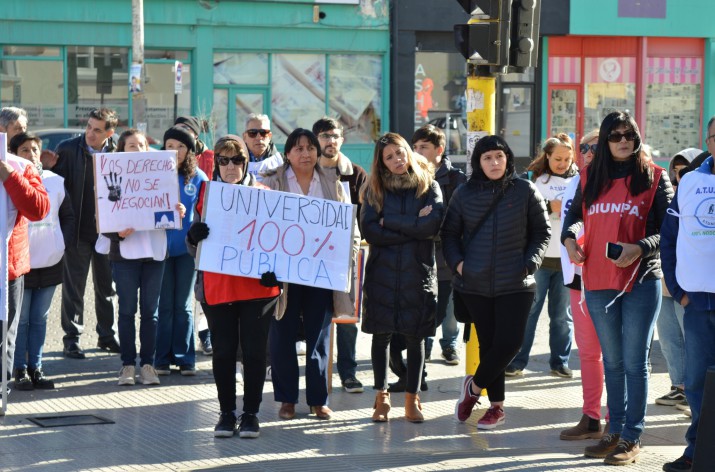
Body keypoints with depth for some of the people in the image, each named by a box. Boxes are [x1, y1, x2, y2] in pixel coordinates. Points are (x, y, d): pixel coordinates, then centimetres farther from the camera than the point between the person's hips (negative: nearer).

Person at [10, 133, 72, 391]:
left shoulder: (55, 181, 6)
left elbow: (68, 215, 14)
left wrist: (63, 242, 3)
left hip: (50, 262, 4)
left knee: (40, 319, 10)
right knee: (20, 319, 1)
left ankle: (36, 368, 17)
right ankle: (21, 370, 7)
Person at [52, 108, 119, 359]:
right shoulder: (68, 149, -7)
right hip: (78, 230, -2)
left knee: (106, 286, 12)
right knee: (74, 288, 3)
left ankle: (106, 335, 25)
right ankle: (72, 339, 11)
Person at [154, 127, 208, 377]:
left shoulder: (198, 177, 1)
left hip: (187, 246, 0)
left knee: (183, 305, 8)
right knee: (164, 304, 3)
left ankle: (184, 357, 13)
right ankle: (162, 358, 9)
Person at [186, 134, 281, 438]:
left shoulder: (262, 193, 4)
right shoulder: (206, 193, 7)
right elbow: (193, 247, 7)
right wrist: (194, 236, -17)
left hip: (257, 285, -1)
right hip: (216, 286, 1)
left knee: (254, 350, 2)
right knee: (223, 351, 5)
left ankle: (251, 413, 11)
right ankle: (226, 413, 16)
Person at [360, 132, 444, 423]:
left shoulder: (428, 186, 5)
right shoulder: (375, 189, 6)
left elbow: (433, 225, -11)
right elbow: (369, 230, -7)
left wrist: (391, 223, -9)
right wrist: (412, 228, -10)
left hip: (418, 272, -1)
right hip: (382, 271, 1)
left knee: (415, 337, 3)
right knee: (381, 335, 2)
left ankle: (412, 400, 10)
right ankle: (381, 398, 11)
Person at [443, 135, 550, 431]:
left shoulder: (525, 191, 0)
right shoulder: (465, 194, 5)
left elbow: (542, 232, 6)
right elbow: (449, 234, 11)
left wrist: (530, 263, -7)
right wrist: (457, 262, -5)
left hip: (515, 284, -1)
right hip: (475, 284, 1)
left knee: (509, 341, -10)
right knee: (488, 343, 7)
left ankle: (474, 386, 14)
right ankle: (496, 406, 18)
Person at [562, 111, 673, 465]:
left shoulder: (655, 177, -2)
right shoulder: (590, 178, 8)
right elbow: (575, 213, 20)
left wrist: (640, 248, -21)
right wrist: (569, 237, -2)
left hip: (641, 281, -4)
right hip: (598, 282, 4)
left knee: (635, 362, -1)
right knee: (612, 362, 14)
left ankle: (632, 438, 4)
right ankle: (615, 432, 23)